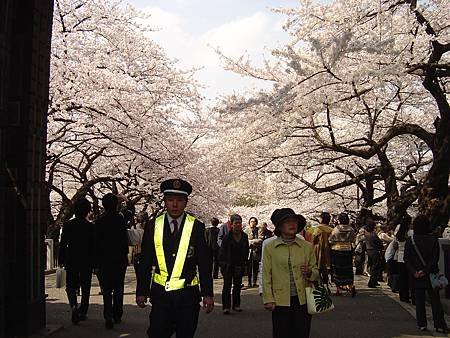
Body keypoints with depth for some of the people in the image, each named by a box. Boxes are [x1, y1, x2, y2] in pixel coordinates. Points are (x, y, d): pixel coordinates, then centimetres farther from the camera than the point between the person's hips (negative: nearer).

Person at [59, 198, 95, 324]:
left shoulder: (67, 225, -4)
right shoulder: (91, 227, -6)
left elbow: (62, 244, -2)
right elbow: (94, 246, -4)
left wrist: (61, 260, 7)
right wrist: (95, 264, 3)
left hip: (71, 261, 0)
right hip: (87, 262, 0)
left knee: (70, 286, 10)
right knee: (85, 288, 11)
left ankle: (74, 305, -14)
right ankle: (83, 312, 15)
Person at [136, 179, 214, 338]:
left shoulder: (197, 227, -2)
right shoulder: (153, 225, 2)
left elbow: (205, 264, 0)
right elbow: (145, 262, 6)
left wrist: (207, 294, -2)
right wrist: (141, 291, 4)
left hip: (187, 294, 0)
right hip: (160, 293, 1)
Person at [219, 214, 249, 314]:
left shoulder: (244, 236, 3)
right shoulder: (227, 237, -10)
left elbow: (246, 251, 11)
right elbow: (222, 251, -7)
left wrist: (244, 262, 5)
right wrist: (223, 263, -10)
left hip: (239, 265, 4)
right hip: (228, 264, -4)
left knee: (237, 285, 11)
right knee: (227, 285, 1)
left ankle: (236, 305, 21)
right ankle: (226, 306, 5)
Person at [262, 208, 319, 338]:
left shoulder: (307, 247, 7)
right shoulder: (270, 247, 1)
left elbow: (316, 272, 14)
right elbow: (266, 275, 2)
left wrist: (310, 272, -8)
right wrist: (268, 300, -3)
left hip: (303, 300, 2)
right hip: (280, 302, -1)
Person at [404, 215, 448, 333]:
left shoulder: (410, 240, -4)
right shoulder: (433, 240, -7)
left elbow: (406, 259, -7)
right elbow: (435, 258, -13)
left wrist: (414, 272, -10)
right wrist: (426, 270, -14)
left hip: (415, 276, 1)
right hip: (431, 275, -1)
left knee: (419, 301, 9)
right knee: (435, 300, 8)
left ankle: (421, 324, 11)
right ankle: (440, 325, 10)